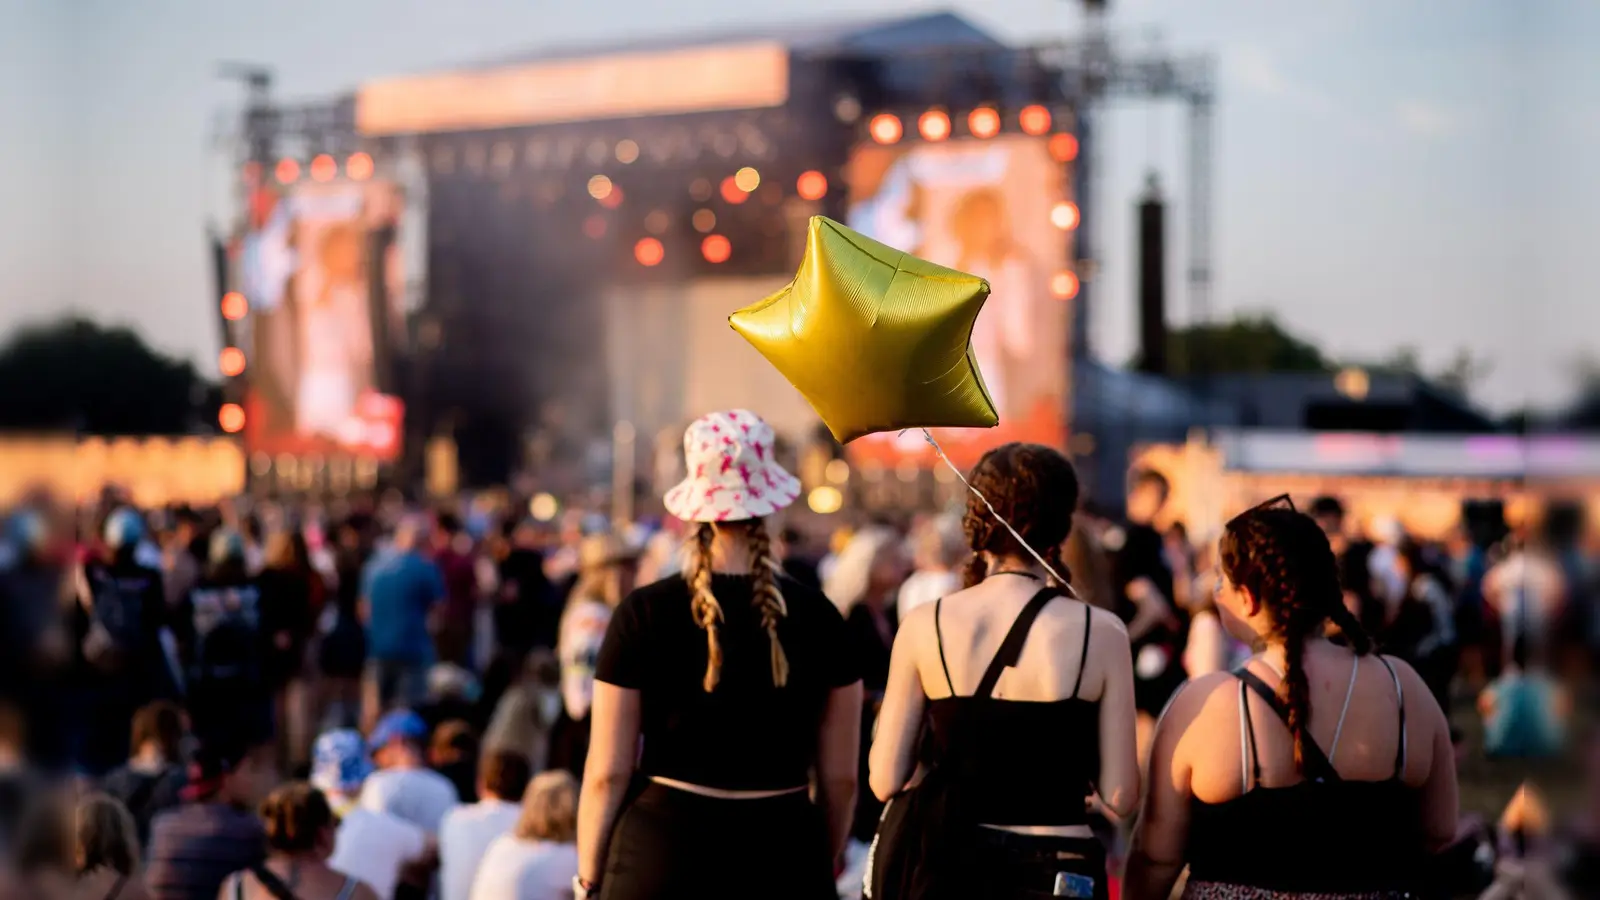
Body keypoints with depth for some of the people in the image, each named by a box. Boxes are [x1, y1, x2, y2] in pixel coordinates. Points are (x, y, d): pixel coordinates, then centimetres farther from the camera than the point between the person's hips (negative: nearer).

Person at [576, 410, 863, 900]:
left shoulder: (645, 613, -5)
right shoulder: (818, 618, 0)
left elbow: (607, 774, -4)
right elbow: (840, 778, 6)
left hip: (663, 856, -1)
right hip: (784, 855, 2)